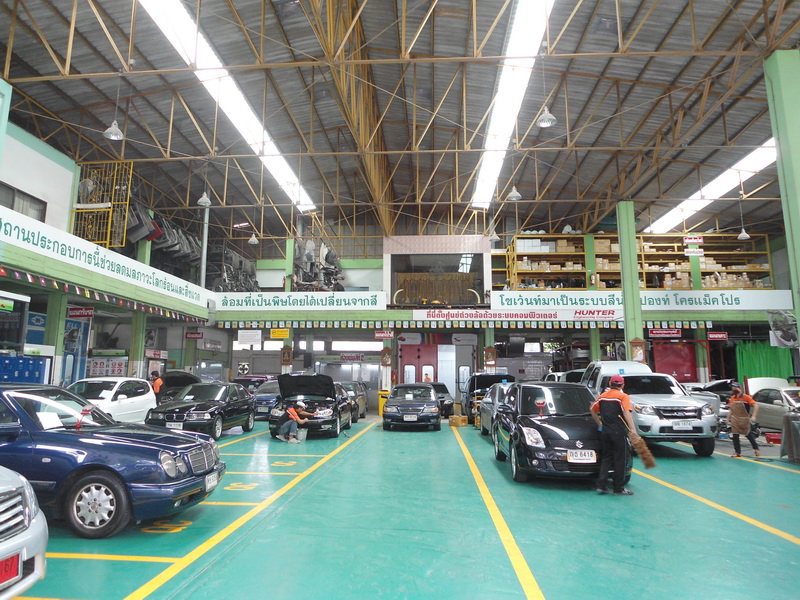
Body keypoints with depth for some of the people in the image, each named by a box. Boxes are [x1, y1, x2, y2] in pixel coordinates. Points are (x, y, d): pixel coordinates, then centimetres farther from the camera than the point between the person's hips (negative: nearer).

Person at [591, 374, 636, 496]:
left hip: (605, 431, 5)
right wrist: (632, 429, -23)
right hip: (619, 432, -5)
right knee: (620, 459, 4)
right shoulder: (623, 396, -5)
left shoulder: (602, 396, 11)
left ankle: (601, 485, 6)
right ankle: (619, 488, 8)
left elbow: (593, 410, 16)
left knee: (606, 458, 12)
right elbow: (626, 413, -18)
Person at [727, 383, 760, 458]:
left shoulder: (746, 397, -10)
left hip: (744, 420, -4)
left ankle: (756, 449, 29)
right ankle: (737, 452, 10)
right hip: (735, 421, 4)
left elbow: (755, 405, -16)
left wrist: (753, 416, -23)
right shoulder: (732, 398, 6)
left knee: (749, 435, 8)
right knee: (735, 436, 3)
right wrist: (728, 419, 14)